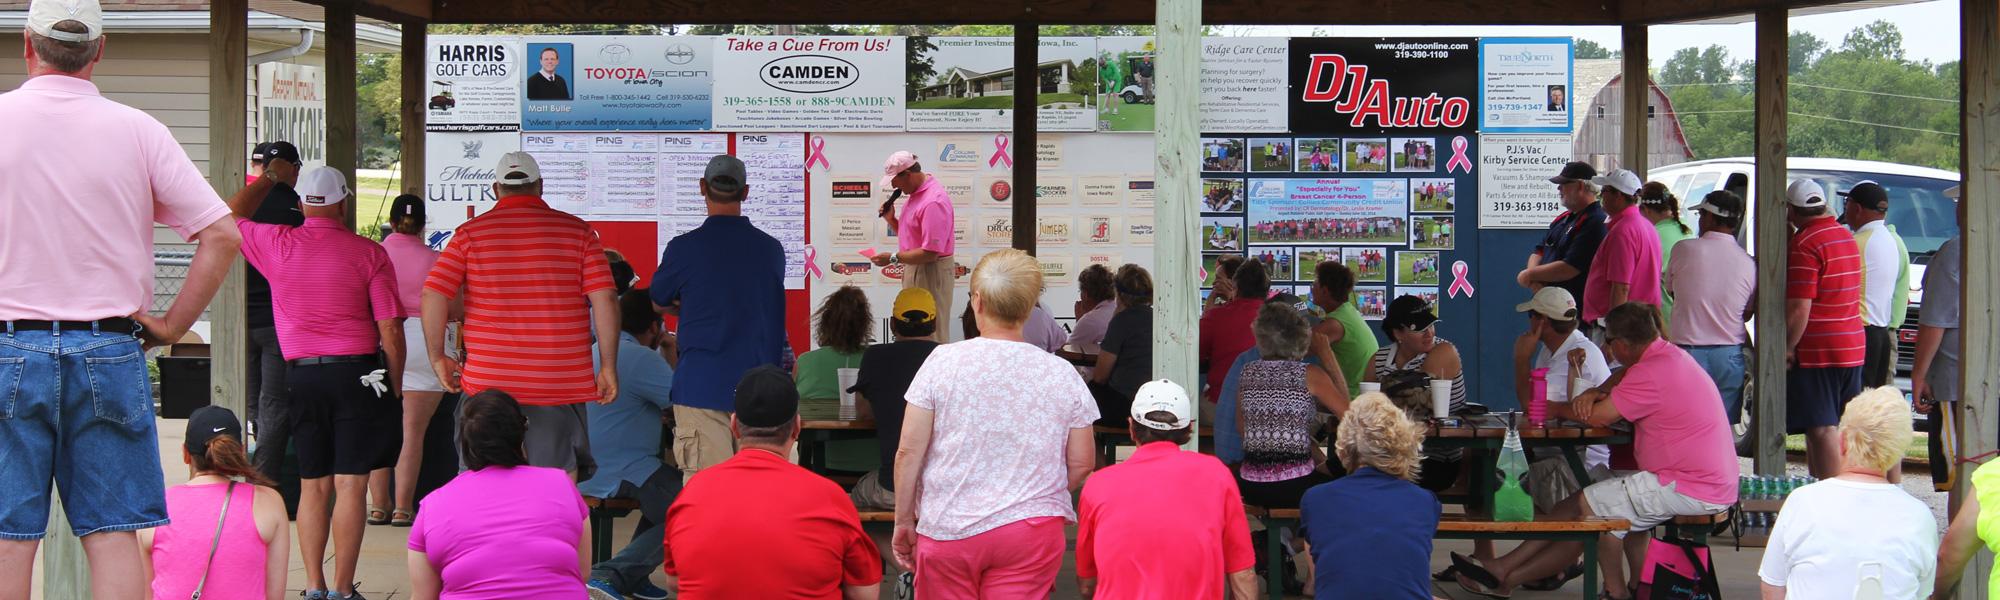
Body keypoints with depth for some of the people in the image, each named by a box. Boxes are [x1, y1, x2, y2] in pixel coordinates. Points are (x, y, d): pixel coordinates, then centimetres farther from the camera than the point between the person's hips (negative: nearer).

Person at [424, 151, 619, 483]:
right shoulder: (578, 231, 3)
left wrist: (438, 358, 5)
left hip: (489, 380, 1)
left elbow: (433, 296, -4)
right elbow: (605, 300, -4)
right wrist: (608, 367, 1)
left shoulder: (471, 233, 3)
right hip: (560, 380, 0)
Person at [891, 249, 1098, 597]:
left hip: (948, 530, -1)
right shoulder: (1062, 374, 0)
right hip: (1032, 532, 1)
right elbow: (1082, 464, 4)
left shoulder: (942, 362, -5)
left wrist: (904, 522, 7)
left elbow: (909, 451, -4)